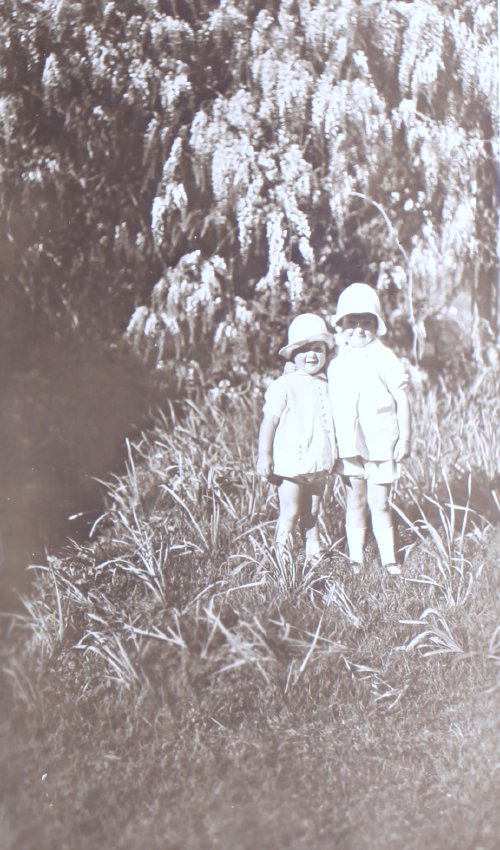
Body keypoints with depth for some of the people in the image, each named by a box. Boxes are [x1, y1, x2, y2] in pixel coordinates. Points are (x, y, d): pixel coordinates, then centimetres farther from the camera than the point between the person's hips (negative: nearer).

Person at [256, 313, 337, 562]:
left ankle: (314, 556, 23)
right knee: (290, 515, -3)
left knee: (311, 514, 15)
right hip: (291, 464, -6)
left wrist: (335, 455, 20)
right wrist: (264, 455, -13)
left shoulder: (327, 384, 10)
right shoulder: (284, 386, -11)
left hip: (320, 464, 6)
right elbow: (270, 420, -11)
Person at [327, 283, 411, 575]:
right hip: (349, 446, 4)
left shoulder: (384, 359, -4)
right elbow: (332, 405, 12)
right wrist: (333, 445, 9)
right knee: (355, 502, 9)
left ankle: (389, 559, 10)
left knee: (379, 503, -1)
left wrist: (404, 439, -5)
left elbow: (402, 399, -3)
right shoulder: (337, 364, 8)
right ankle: (356, 558, 17)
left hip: (381, 444, -3)